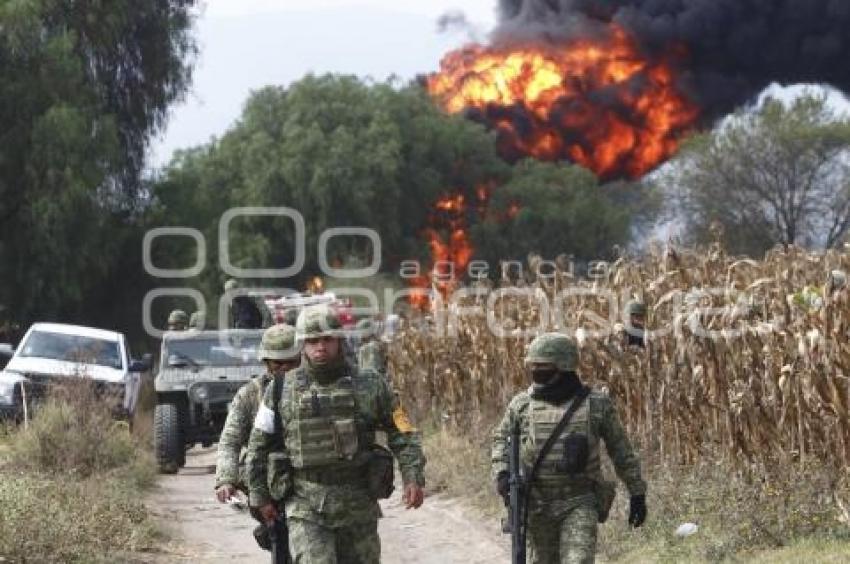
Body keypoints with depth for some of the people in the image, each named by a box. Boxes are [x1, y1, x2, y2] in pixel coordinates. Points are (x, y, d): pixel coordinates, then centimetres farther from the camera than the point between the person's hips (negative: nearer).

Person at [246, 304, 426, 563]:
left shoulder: (371, 385, 1)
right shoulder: (282, 390, 1)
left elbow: (403, 434, 4)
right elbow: (259, 445, 10)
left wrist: (413, 477, -9)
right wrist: (260, 496, 8)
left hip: (358, 507, 1)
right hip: (306, 508, -1)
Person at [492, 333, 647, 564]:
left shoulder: (596, 405, -3)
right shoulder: (522, 404, 1)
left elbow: (621, 450, 5)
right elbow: (501, 438, 16)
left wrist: (637, 493, 7)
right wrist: (501, 473, -1)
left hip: (580, 504, -3)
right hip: (538, 506, 3)